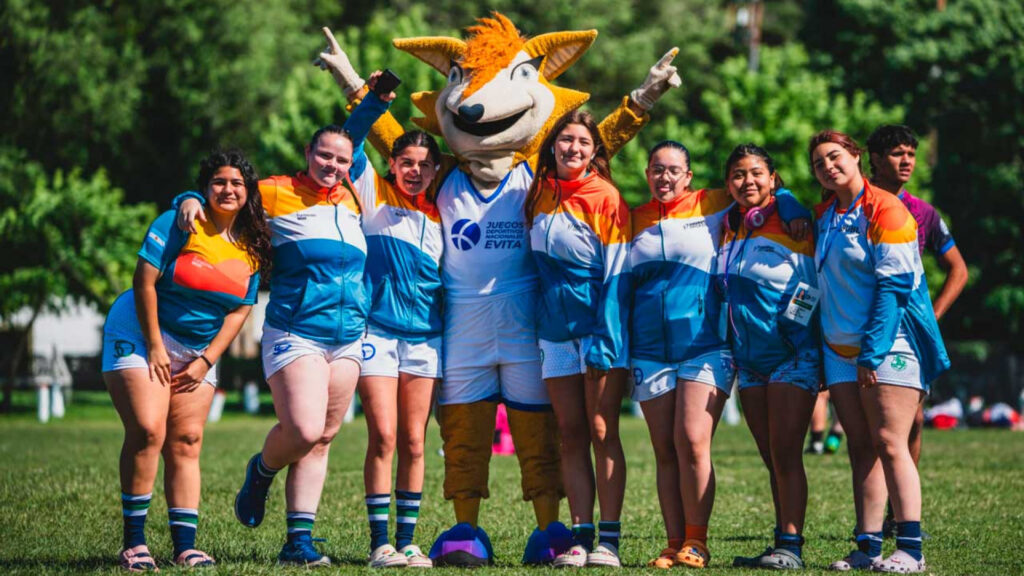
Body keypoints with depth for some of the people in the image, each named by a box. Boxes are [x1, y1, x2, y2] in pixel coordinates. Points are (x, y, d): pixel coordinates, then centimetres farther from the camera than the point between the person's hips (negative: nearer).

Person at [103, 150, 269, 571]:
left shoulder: (252, 247, 4)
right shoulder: (180, 224, -11)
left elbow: (240, 310, 6)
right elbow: (144, 282, -14)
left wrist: (206, 361, -4)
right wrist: (155, 347, -15)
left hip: (199, 351, 5)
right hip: (143, 335, -5)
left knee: (186, 442, -1)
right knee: (148, 432, -19)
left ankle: (185, 547, -2)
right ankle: (134, 542, -14)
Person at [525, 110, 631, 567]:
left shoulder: (605, 198, -8)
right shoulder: (541, 194, 9)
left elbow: (616, 275, -11)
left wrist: (605, 340, -17)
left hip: (600, 326, -5)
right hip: (556, 331, 5)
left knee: (602, 433, -6)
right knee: (570, 436, 2)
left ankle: (609, 540, -5)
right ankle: (580, 537, 3)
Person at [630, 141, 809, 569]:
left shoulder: (711, 205, 5)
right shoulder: (634, 220, 13)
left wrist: (793, 215, -3)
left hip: (704, 348, -3)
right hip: (650, 353, 3)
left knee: (692, 442, -15)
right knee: (665, 452, 3)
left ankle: (696, 542, -7)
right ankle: (674, 543, 7)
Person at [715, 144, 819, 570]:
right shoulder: (729, 227, 10)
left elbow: (810, 287, -9)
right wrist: (732, 349, 16)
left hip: (791, 357, -6)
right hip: (749, 359, 6)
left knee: (785, 455, -10)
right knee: (772, 460, 7)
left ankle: (791, 546, -9)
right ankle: (782, 545, 10)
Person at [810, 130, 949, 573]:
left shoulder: (885, 210, -9)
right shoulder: (824, 215, 15)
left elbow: (894, 285, -14)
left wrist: (872, 353, -18)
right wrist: (821, 349, 15)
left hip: (890, 342, -7)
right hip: (840, 349, 7)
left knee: (889, 444, -13)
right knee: (861, 448, 3)